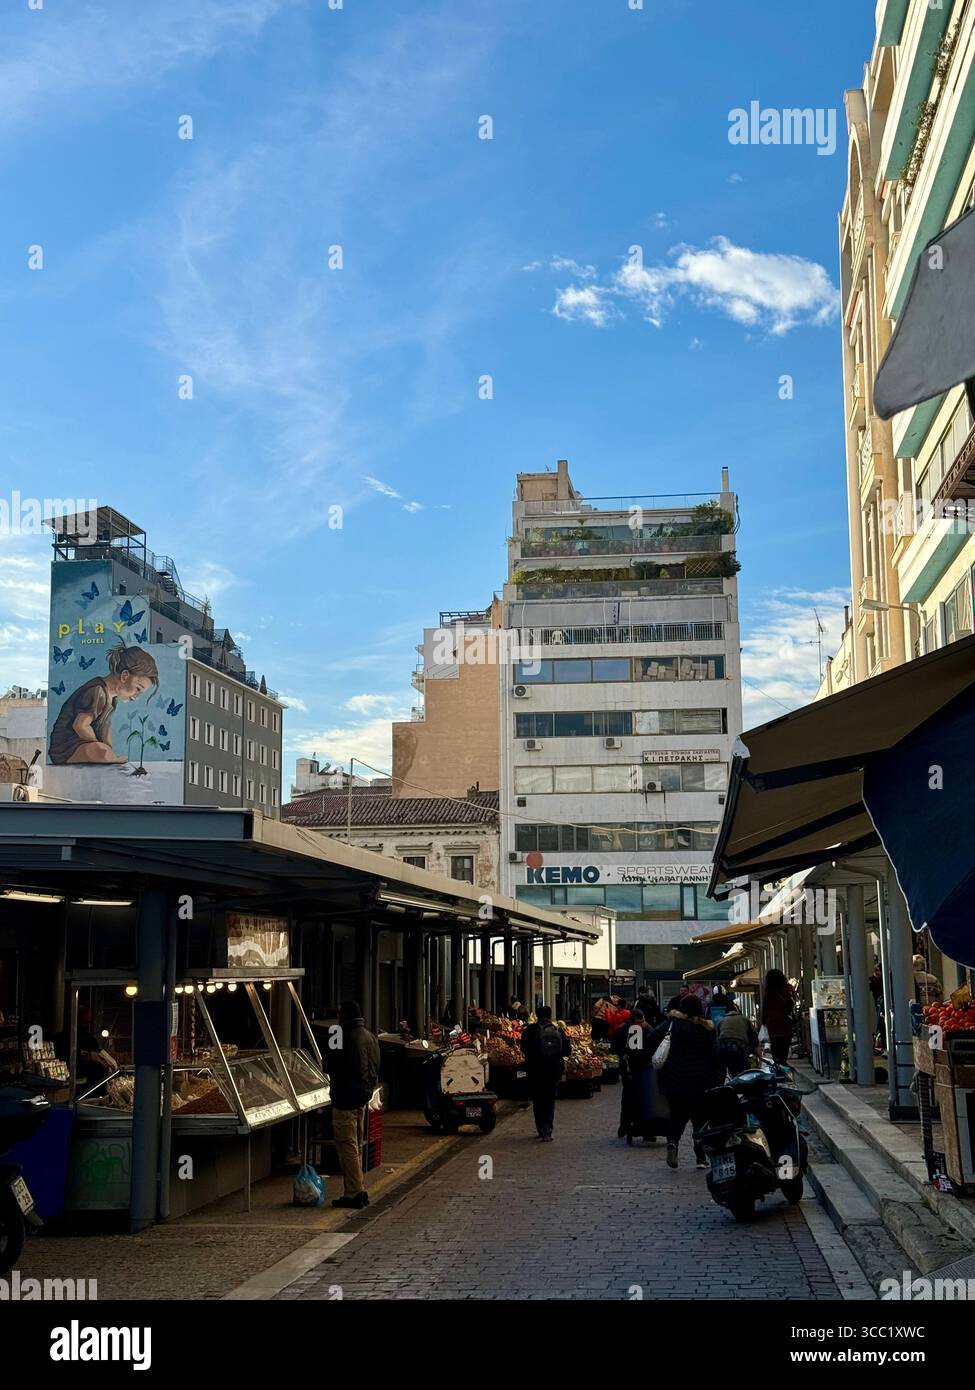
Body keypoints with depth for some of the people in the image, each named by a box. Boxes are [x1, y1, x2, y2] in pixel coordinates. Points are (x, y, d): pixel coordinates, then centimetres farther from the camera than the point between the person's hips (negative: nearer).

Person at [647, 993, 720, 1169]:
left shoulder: (671, 1023, 2)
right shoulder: (706, 1029, -2)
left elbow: (652, 1038, -8)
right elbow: (714, 1054, -5)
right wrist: (718, 1078, 1)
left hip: (673, 1080, 1)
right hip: (700, 1082, -1)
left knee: (677, 1114, 16)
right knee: (700, 1117, 10)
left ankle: (672, 1142, -11)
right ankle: (701, 1158, 6)